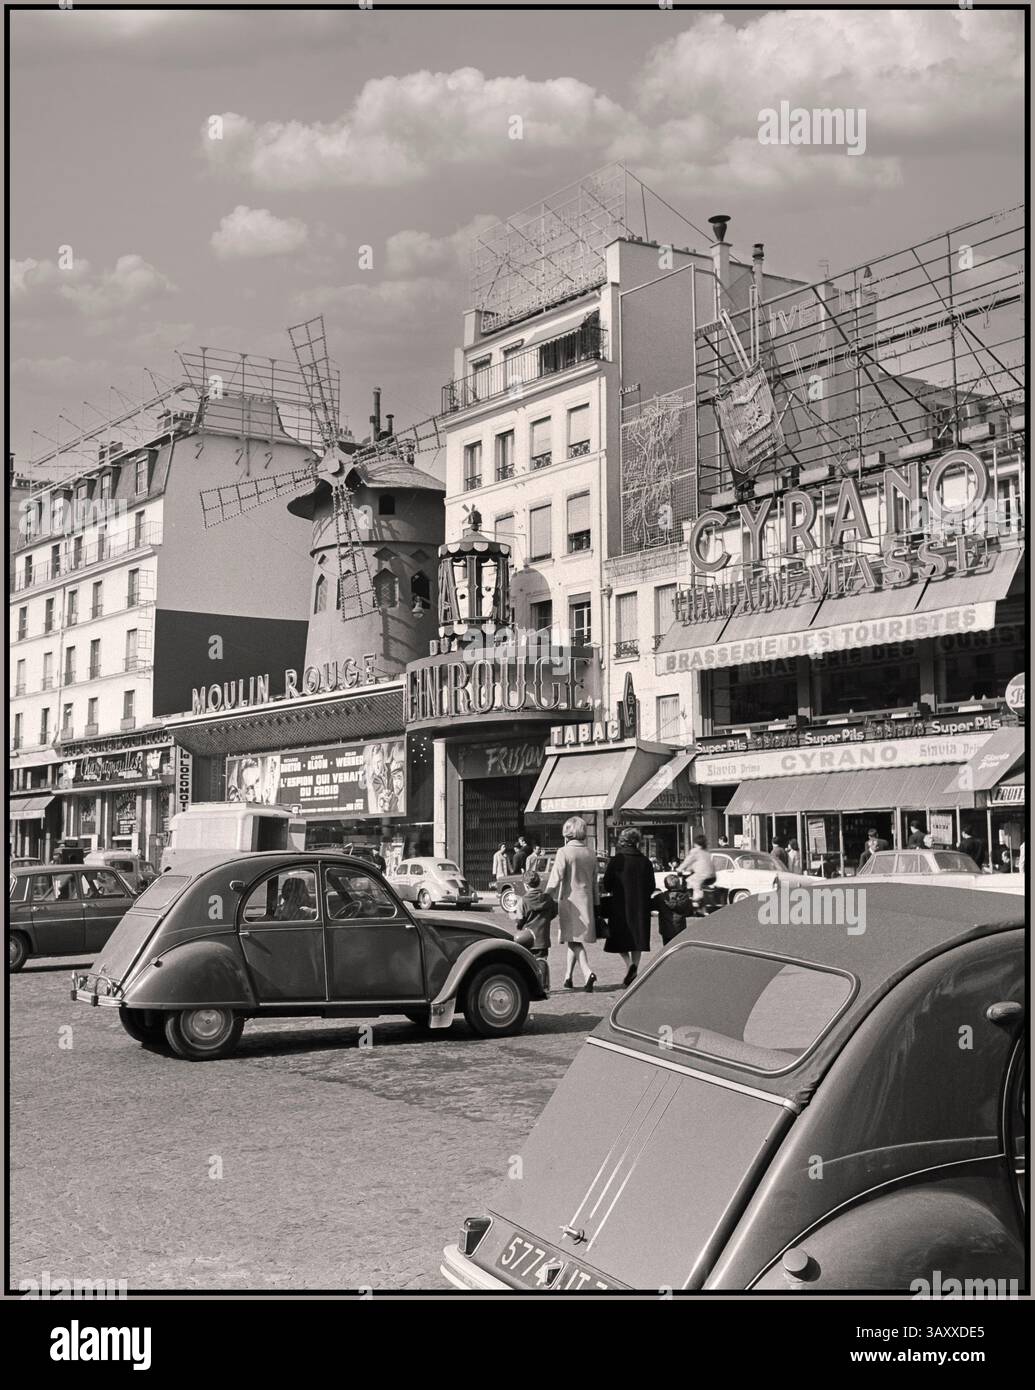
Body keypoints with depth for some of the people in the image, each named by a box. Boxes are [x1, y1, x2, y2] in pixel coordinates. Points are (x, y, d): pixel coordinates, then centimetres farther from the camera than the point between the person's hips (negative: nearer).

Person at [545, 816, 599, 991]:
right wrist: (596, 904, 21)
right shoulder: (591, 854, 8)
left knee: (574, 940, -4)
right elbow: (595, 882, 14)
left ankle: (587, 973, -22)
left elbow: (555, 880, -14)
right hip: (586, 901, 5)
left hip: (569, 901, -5)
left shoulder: (564, 852, -10)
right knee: (575, 940, 14)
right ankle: (568, 977, 22)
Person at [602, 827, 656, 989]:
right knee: (637, 937, 12)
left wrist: (612, 891, 14)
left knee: (620, 938, 7)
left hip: (621, 904, -3)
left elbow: (606, 885, -7)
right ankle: (633, 970, 10)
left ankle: (629, 964, -16)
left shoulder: (615, 861, -9)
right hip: (641, 907, 3)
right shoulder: (645, 861, -1)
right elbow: (651, 886, 3)